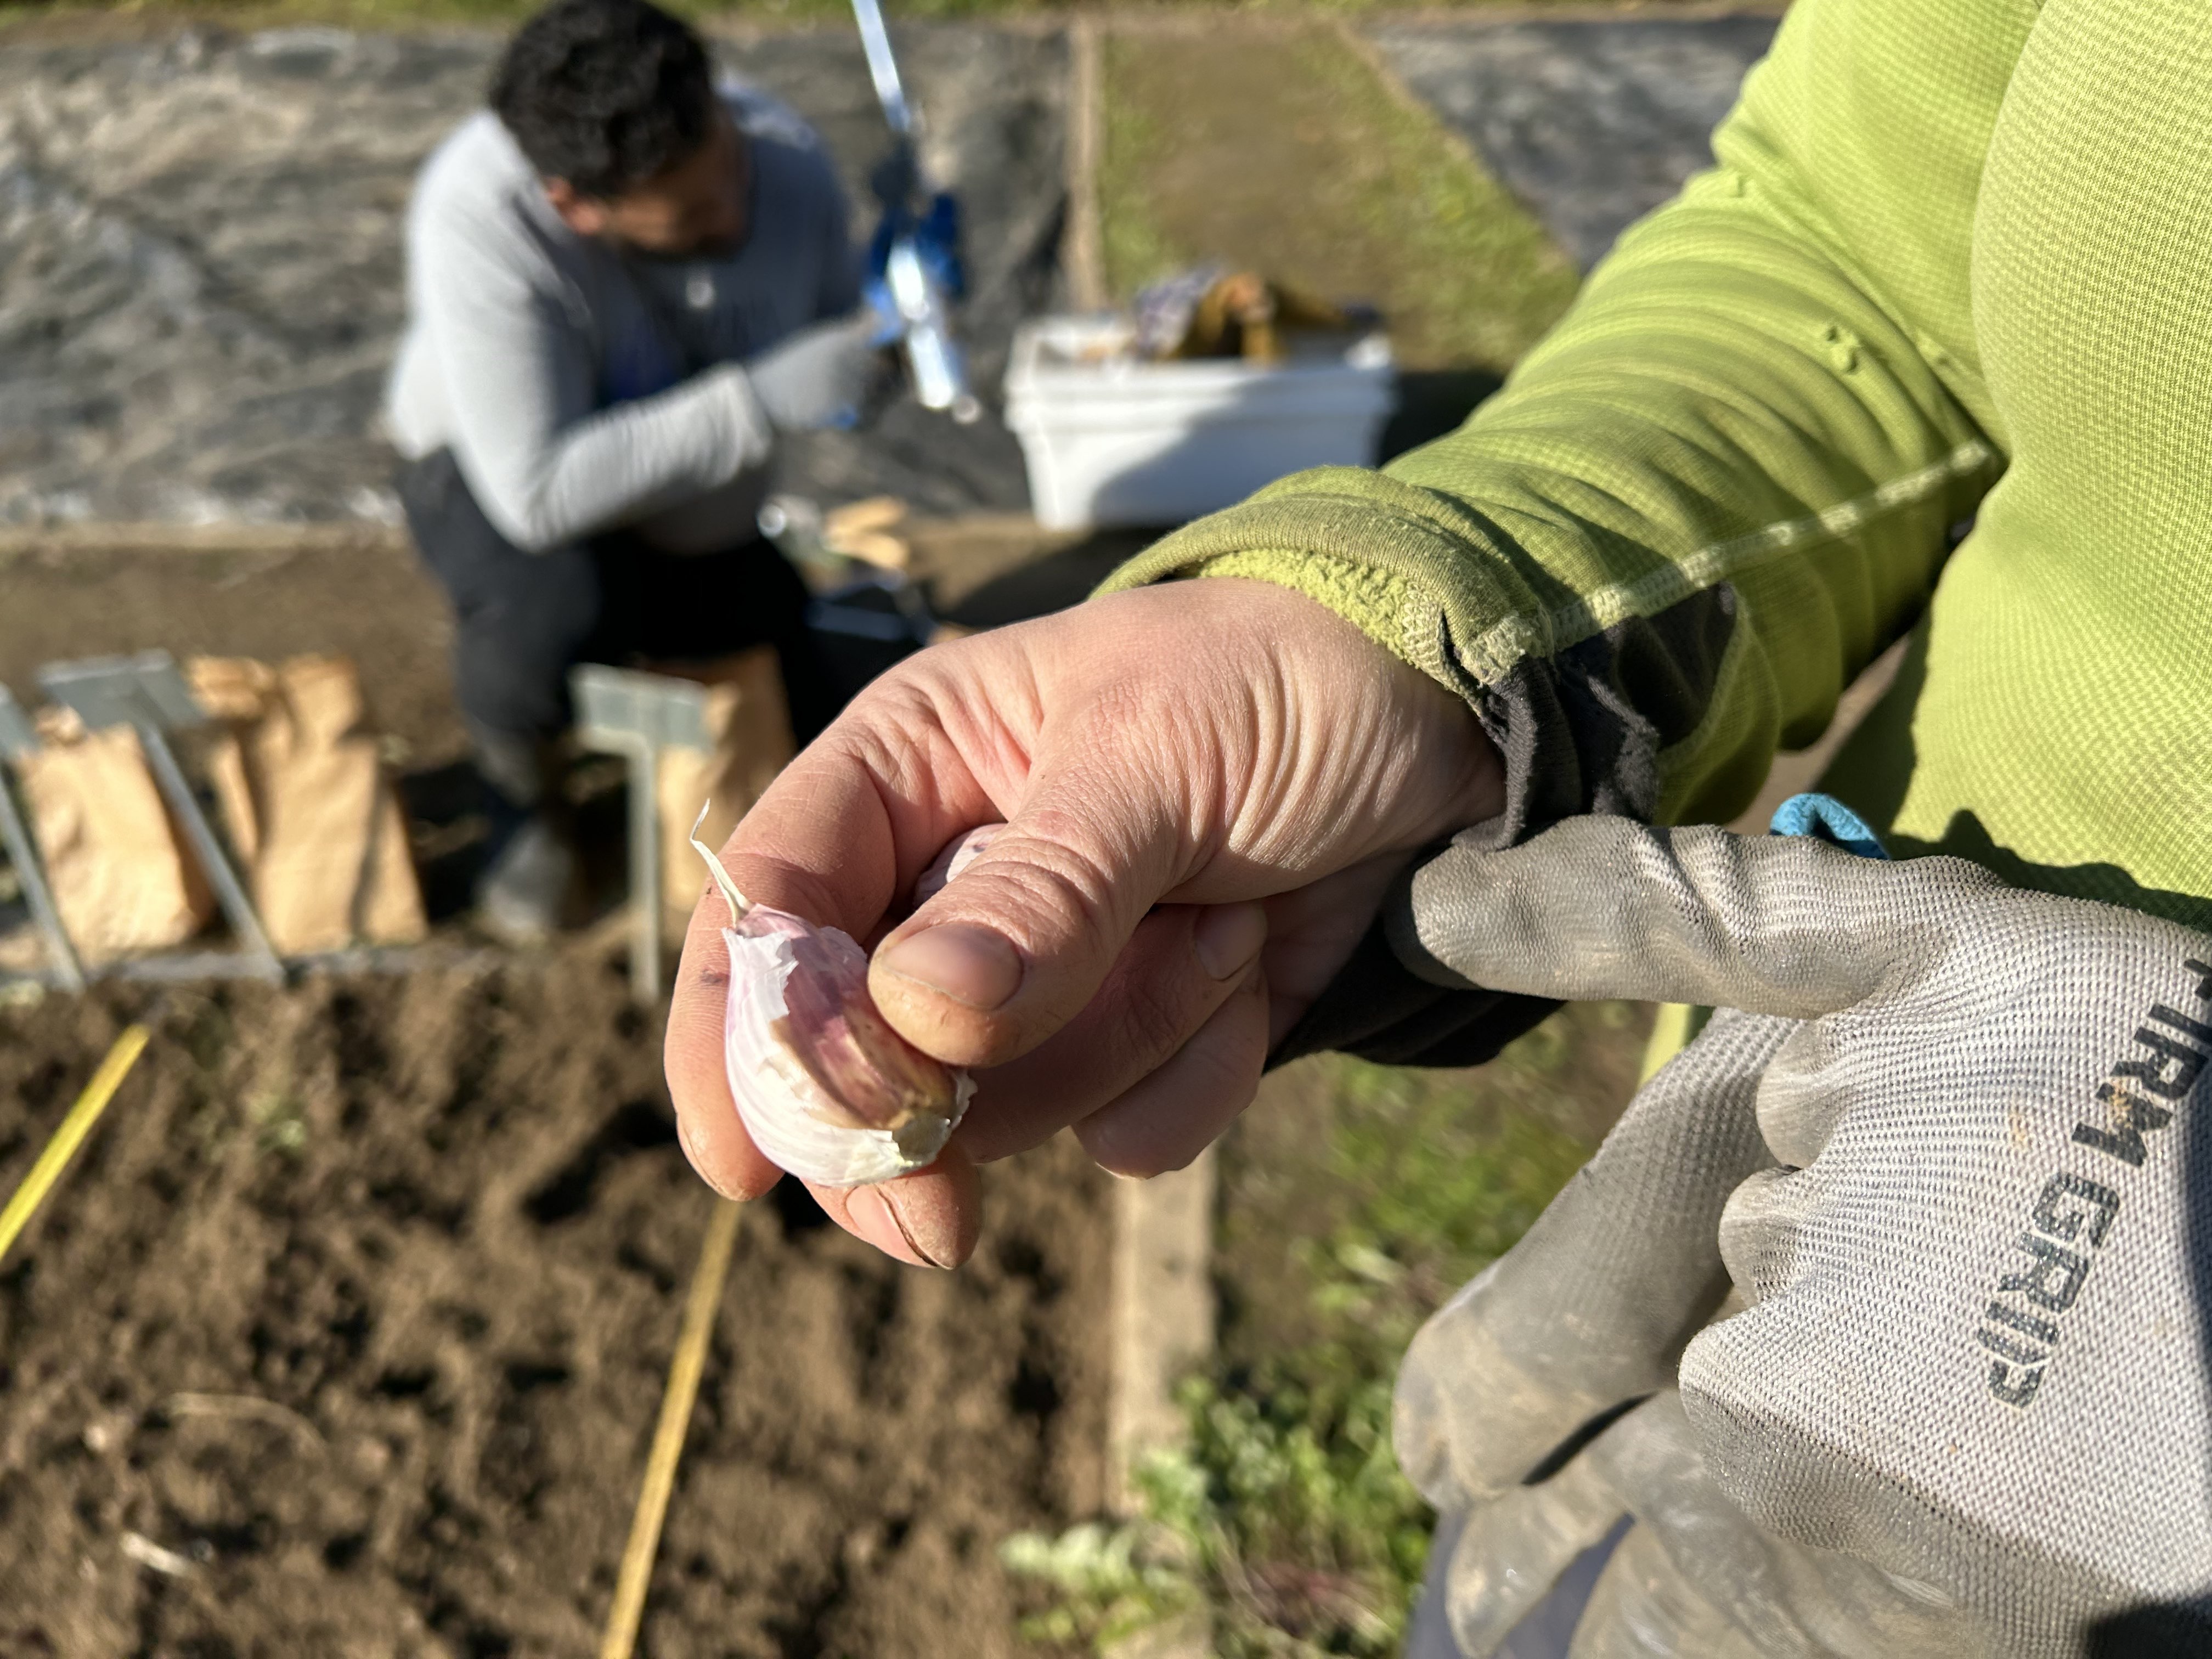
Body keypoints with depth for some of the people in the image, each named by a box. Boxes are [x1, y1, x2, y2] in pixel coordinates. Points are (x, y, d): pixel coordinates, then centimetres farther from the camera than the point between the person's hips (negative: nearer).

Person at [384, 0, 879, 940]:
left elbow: (843, 375, -6)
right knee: (546, 609, -42)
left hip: (700, 518, 4)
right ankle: (526, 809, -5)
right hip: (495, 477, -3)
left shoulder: (786, 161, -22)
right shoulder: (476, 217, -35)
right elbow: (535, 491, -39)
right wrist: (758, 403, -42)